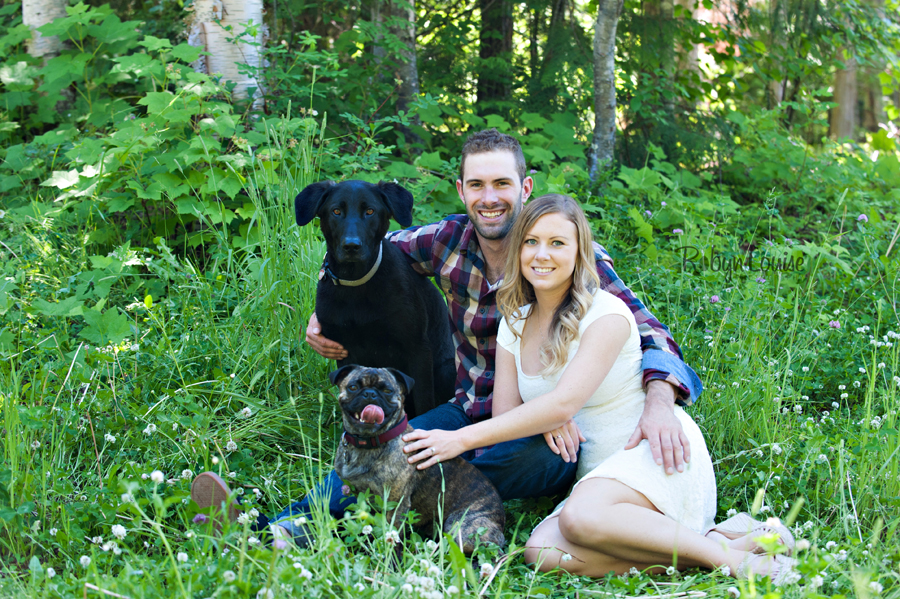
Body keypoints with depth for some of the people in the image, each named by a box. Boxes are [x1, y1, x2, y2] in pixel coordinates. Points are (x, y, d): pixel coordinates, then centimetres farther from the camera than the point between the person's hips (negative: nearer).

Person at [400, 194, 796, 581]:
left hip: (657, 453, -7)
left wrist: (464, 438, -24)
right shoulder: (514, 324, 9)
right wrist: (544, 423, -17)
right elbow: (505, 415, 6)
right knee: (543, 552, -25)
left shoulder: (606, 313, -12)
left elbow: (564, 403, -23)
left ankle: (730, 556, -23)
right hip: (597, 474, 7)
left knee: (581, 517, -37)